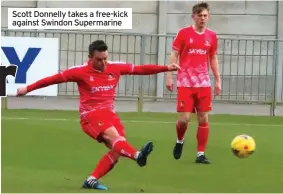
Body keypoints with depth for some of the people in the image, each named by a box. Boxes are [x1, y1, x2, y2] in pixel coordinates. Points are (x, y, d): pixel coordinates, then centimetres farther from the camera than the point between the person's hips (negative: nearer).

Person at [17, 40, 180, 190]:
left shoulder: (115, 67, 4)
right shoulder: (80, 71, -7)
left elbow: (141, 69, 8)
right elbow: (54, 79, -1)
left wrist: (166, 68, 5)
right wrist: (28, 89, 2)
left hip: (109, 113, 6)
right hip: (91, 115, -6)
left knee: (117, 148, -11)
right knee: (114, 136, -31)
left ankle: (92, 180, -3)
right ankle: (138, 155, -59)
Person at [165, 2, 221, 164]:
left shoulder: (212, 36, 7)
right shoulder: (183, 33, -2)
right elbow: (174, 55, 1)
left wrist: (218, 80, 12)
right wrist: (169, 76, -6)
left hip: (204, 83, 3)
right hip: (185, 83, -3)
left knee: (204, 118, -1)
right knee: (184, 118, -8)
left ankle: (201, 154, 7)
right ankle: (180, 141, 23)